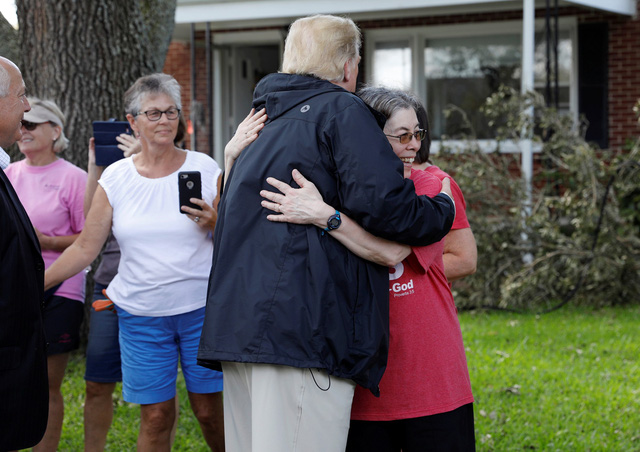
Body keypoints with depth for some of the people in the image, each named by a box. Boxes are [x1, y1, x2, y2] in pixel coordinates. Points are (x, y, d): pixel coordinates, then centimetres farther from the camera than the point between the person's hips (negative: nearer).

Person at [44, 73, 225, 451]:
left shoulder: (205, 168, 1)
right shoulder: (115, 178, 3)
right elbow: (85, 248, 7)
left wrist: (213, 223, -15)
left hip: (202, 306, -1)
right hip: (140, 313, 1)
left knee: (210, 410, 2)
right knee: (155, 416, 1)